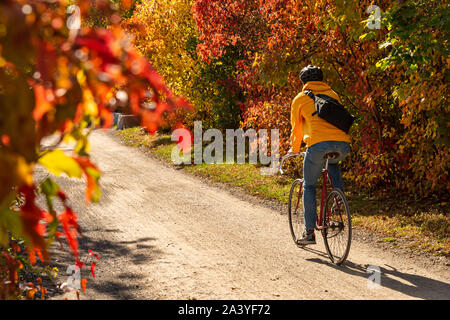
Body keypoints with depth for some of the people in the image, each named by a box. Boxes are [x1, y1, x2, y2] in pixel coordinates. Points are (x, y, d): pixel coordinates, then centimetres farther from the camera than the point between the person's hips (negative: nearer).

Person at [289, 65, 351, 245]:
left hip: (318, 144, -4)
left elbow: (297, 129, 21)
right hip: (343, 145, 4)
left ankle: (309, 232, 8)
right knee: (332, 164, 38)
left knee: (309, 186, 13)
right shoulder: (333, 95, 26)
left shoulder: (300, 99, 16)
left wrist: (294, 149, 38)